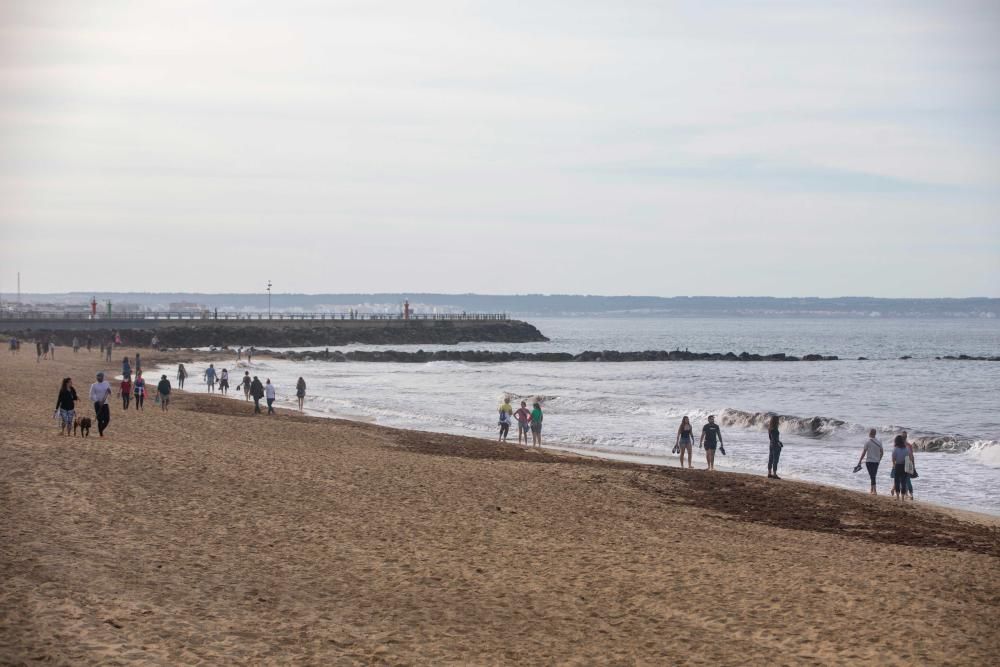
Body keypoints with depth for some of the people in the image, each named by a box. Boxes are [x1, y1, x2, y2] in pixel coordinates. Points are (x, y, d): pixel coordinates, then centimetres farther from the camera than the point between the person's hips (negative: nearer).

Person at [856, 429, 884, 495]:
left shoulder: (868, 442, -10)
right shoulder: (879, 442, 5)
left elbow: (863, 453, -9)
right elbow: (882, 452, 11)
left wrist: (860, 461, -3)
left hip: (869, 461, -5)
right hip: (876, 461, 5)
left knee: (872, 476, -6)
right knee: (873, 476, 15)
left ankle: (874, 491, -13)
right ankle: (872, 490, 21)